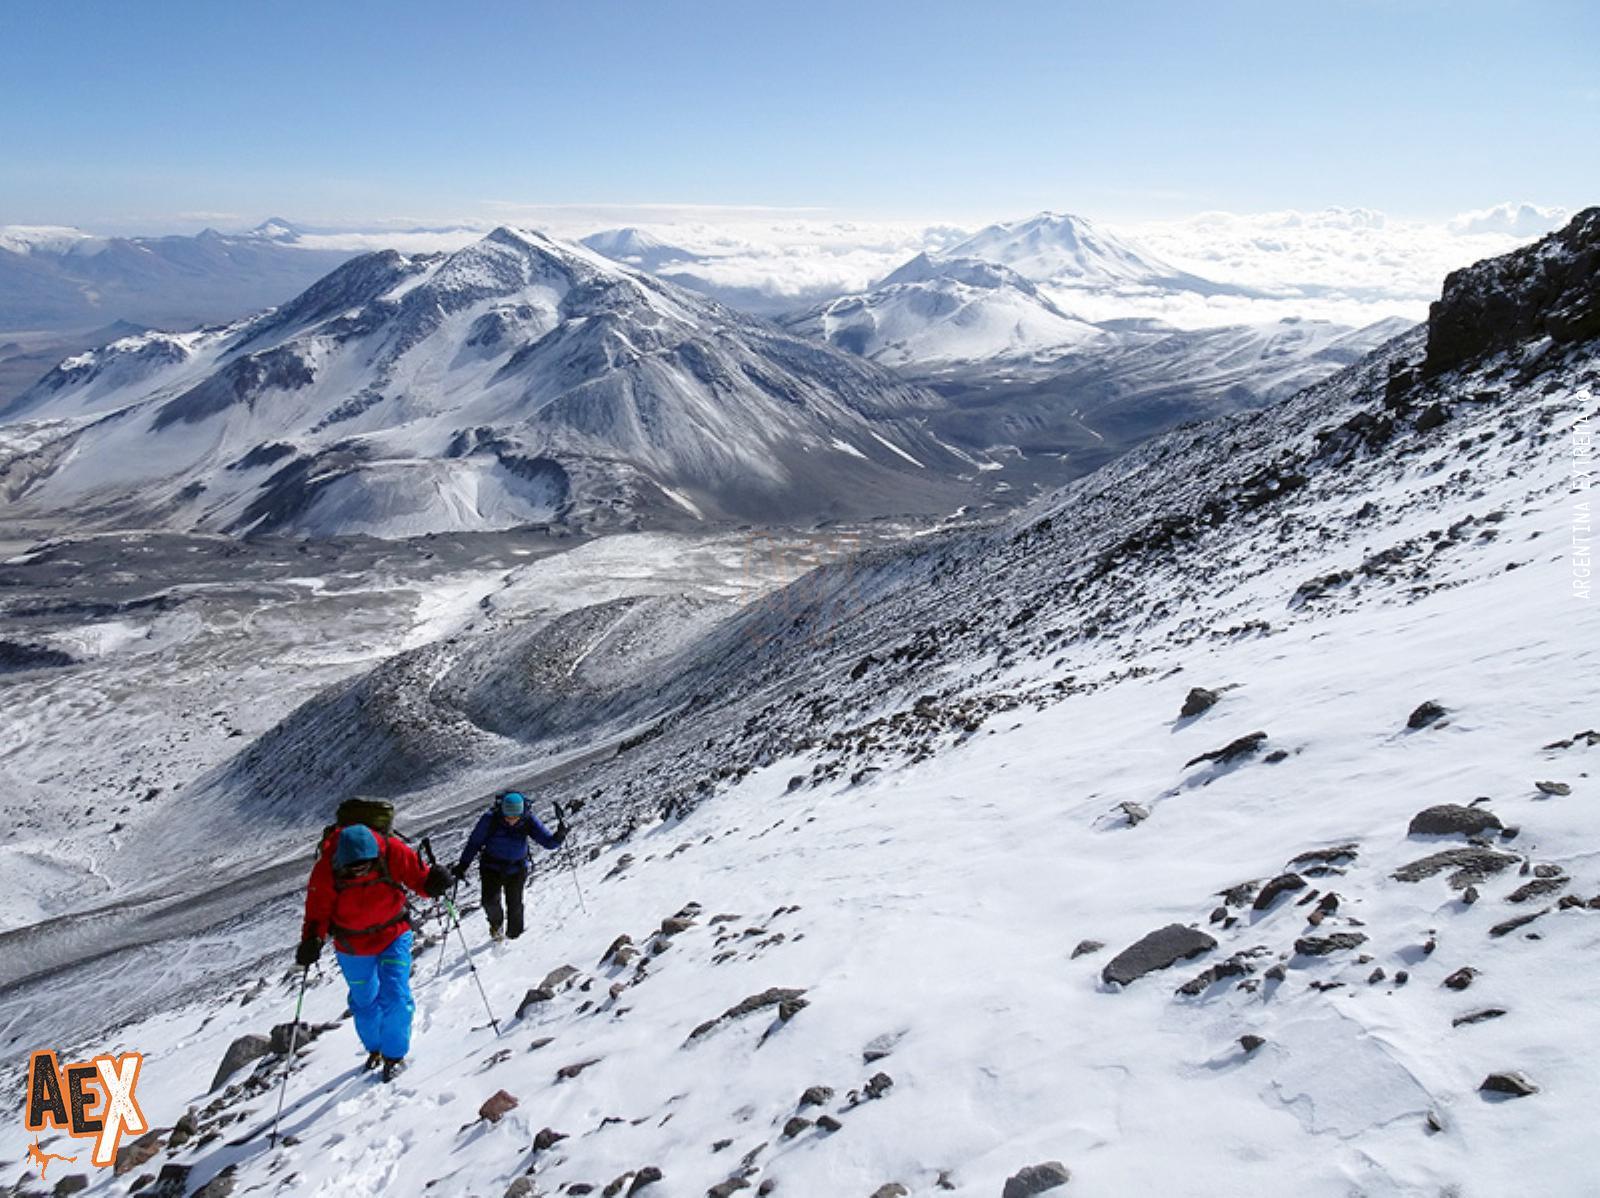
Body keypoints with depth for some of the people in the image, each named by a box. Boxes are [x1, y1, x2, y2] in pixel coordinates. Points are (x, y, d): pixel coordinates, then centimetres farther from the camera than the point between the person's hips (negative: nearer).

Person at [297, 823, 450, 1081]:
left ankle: (394, 1055, 13)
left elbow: (418, 875, -19)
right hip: (352, 946, 1)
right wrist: (312, 940, -32)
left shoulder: (392, 852, -28)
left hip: (393, 935, -1)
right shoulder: (327, 871, -27)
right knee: (364, 1002, 18)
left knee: (396, 996, -10)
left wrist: (432, 883, -41)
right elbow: (318, 910, -17)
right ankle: (375, 1049, 45)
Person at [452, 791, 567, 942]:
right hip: (492, 867, -1)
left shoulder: (528, 820, -18)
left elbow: (549, 842, -18)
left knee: (515, 905, -4)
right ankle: (496, 924, 17)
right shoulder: (490, 819, -21)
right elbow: (474, 842, -8)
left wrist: (560, 834, -38)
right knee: (490, 901, -16)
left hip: (517, 869, 1)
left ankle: (513, 936, 23)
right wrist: (462, 865, -5)